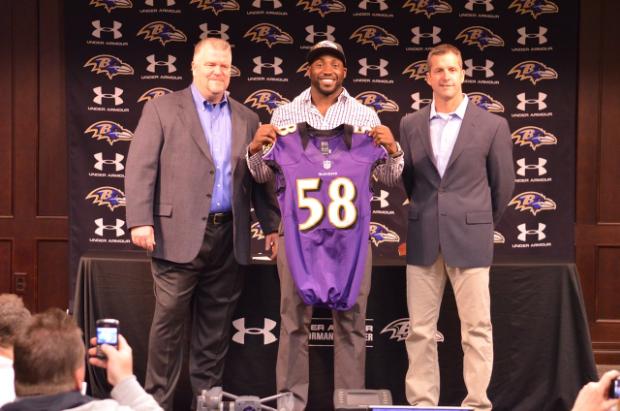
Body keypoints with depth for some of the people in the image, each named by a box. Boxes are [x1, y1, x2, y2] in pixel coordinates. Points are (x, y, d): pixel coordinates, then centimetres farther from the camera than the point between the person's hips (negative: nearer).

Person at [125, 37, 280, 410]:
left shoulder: (246, 119, 14)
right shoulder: (162, 109, 2)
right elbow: (141, 168, -4)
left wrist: (272, 225, 9)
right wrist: (140, 221, -14)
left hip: (229, 237, 4)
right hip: (180, 234, -3)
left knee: (216, 324, 9)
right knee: (170, 321, 1)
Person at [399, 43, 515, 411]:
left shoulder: (492, 125, 0)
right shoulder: (411, 125, 7)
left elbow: (503, 185, 8)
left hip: (469, 239, -2)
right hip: (422, 240, 2)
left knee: (477, 329, 1)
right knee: (420, 330, 6)